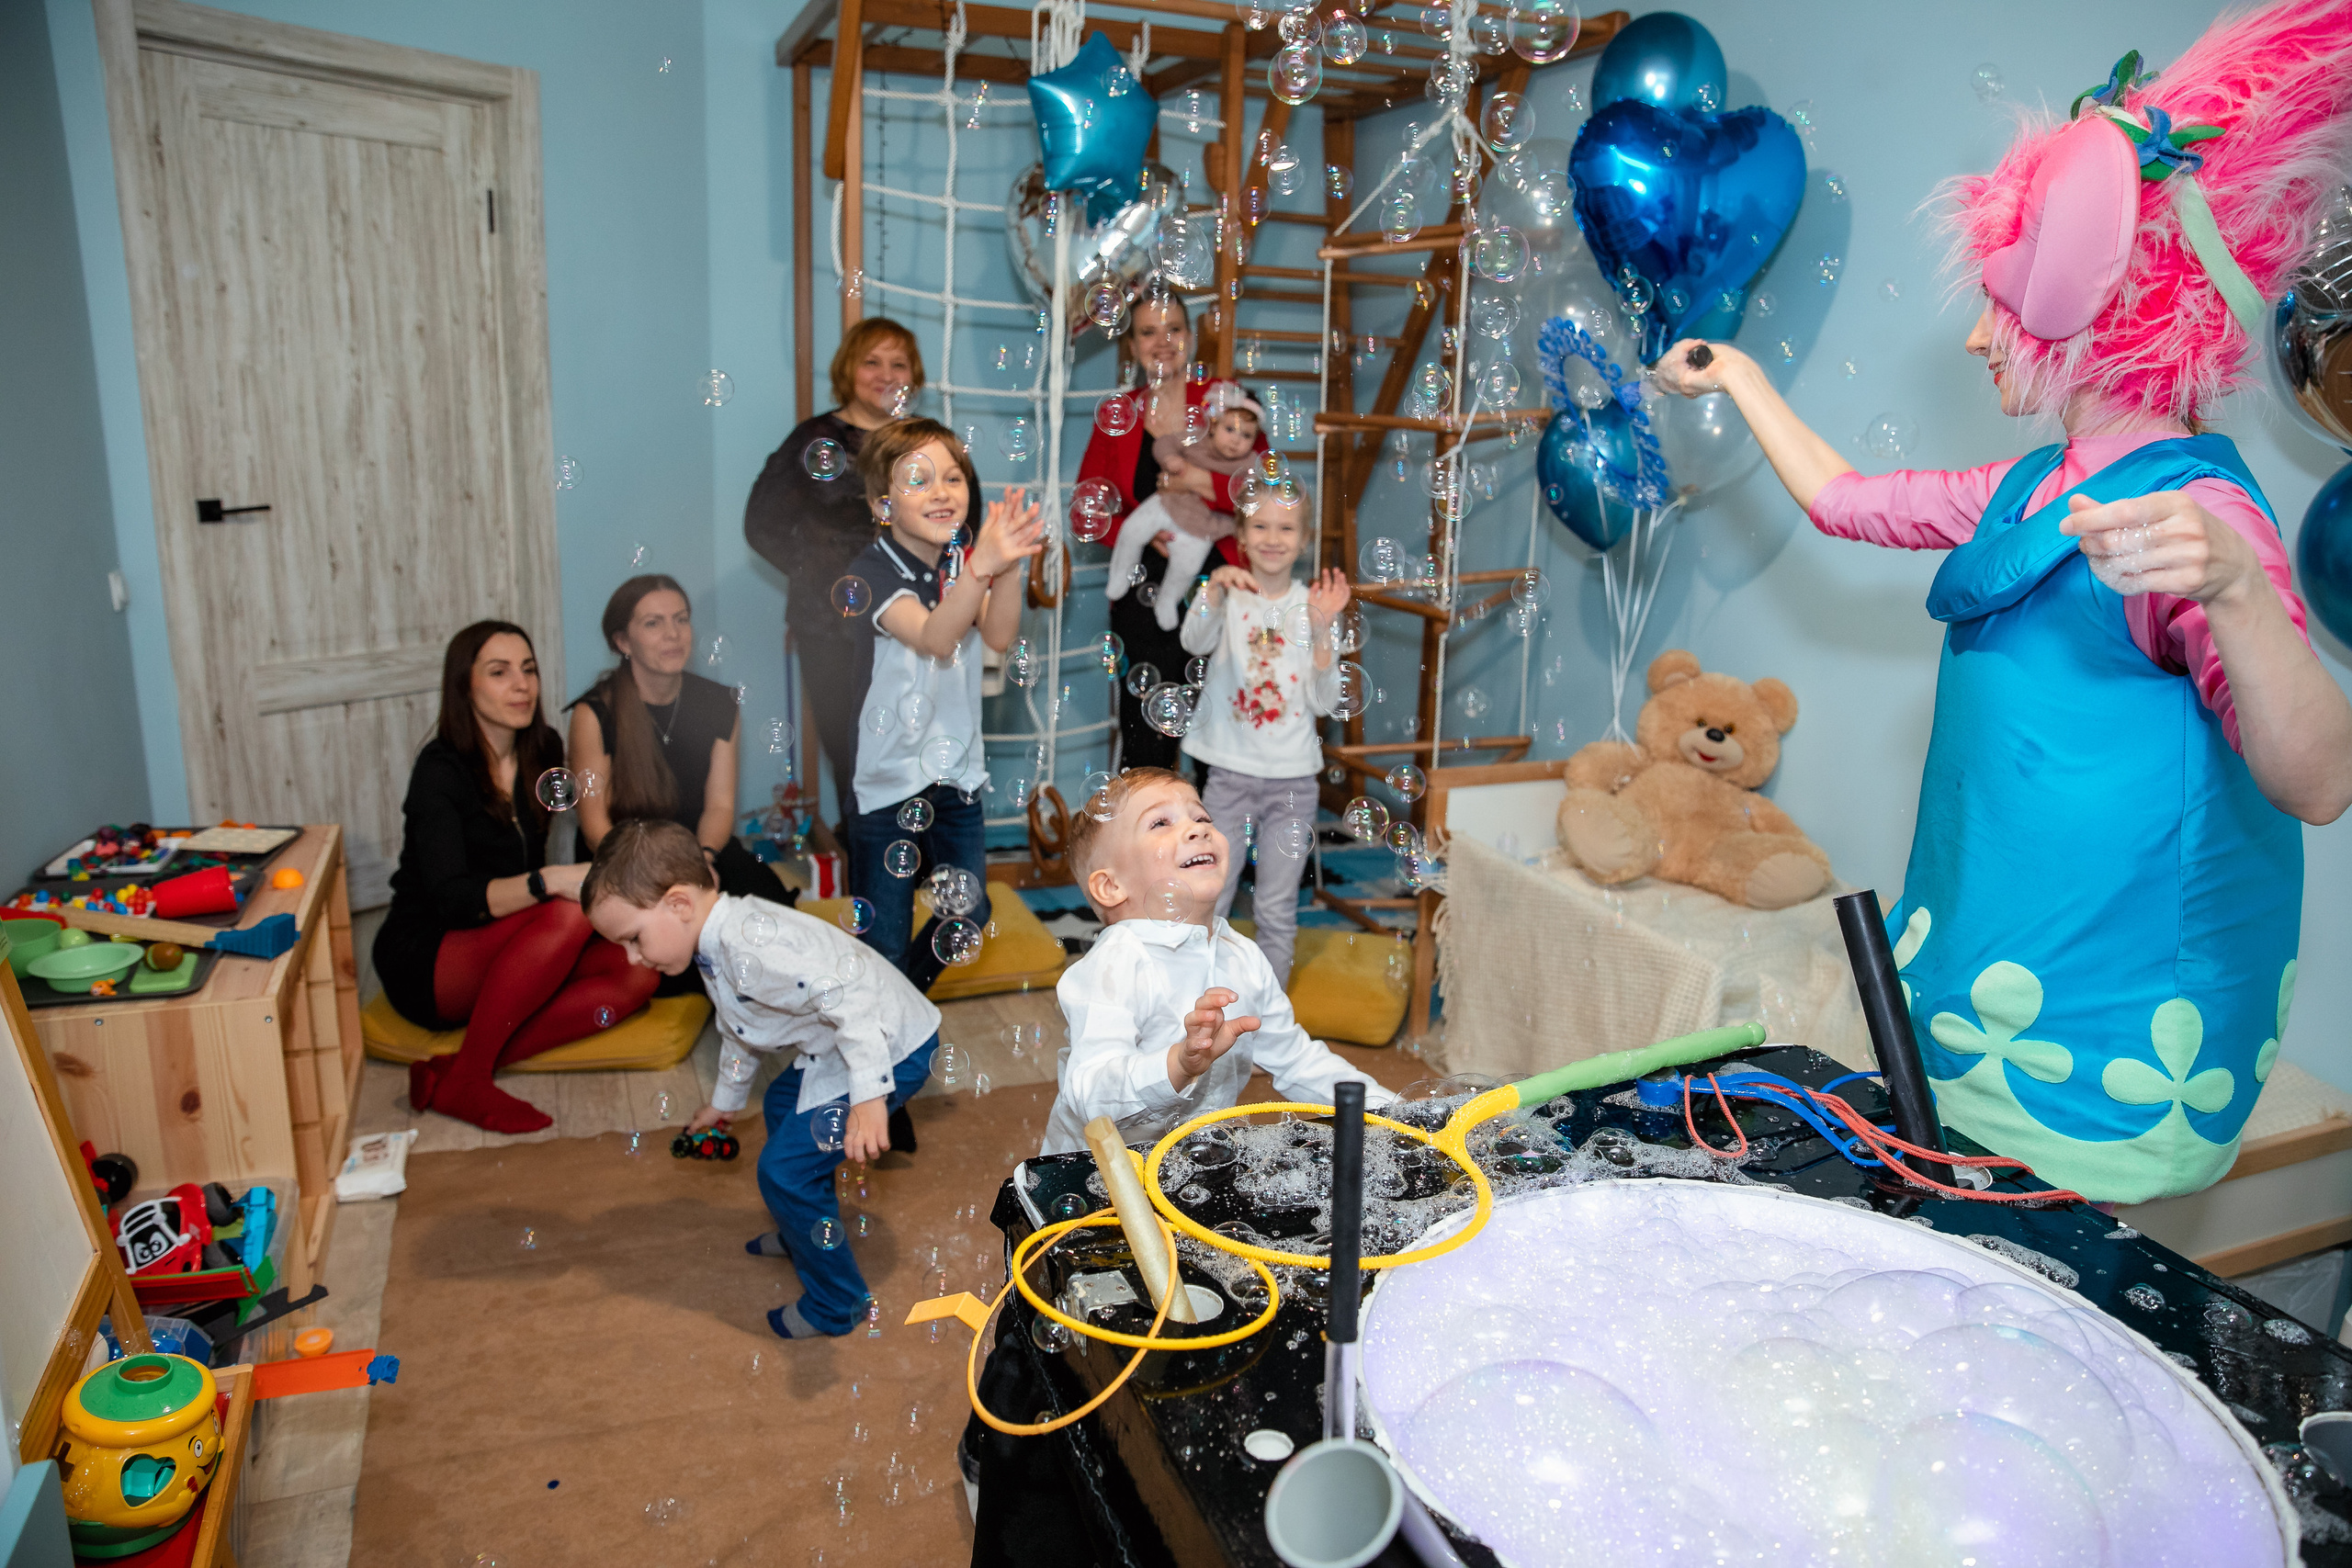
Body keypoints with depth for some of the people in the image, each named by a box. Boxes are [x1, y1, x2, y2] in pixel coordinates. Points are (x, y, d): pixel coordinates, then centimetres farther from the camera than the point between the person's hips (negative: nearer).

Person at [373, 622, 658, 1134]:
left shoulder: (543, 751, 3)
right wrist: (552, 882, -43)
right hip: (423, 962, -7)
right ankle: (465, 1082, -25)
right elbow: (451, 899, -29)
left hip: (504, 962, 7)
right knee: (569, 913, -33)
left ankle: (448, 1072, -21)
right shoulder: (441, 770, -17)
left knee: (636, 975, -19)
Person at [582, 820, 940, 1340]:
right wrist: (726, 1099, 37)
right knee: (781, 1105, 31)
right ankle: (805, 1235, 51)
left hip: (889, 1050, -11)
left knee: (785, 1169, -9)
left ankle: (836, 1305, 10)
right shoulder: (718, 948, 5)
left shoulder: (752, 946, -31)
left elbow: (849, 995, -38)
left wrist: (869, 1096, -43)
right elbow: (740, 1029, 23)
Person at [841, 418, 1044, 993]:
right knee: (885, 941, 1)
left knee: (967, 915, 14)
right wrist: (982, 566, -52)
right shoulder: (874, 569, -17)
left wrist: (1009, 567, -38)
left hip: (957, 768, 5)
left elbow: (998, 636, -19)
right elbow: (933, 638, -35)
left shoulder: (966, 557, -1)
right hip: (886, 774, -5)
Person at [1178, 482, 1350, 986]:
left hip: (1292, 780, 1)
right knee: (1207, 903, 3)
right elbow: (1195, 641, -25)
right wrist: (1216, 587, -42)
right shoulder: (1228, 596, -2)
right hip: (1230, 774, -1)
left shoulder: (1313, 604, 2)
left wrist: (1321, 631, -17)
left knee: (1277, 911, 9)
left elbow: (1323, 702, -5)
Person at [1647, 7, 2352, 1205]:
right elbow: (1844, 501, 24)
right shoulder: (2032, 491, 9)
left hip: (2105, 1017, -8)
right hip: (1995, 962, 9)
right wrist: (1737, 376, 32)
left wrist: (2231, 588, -46)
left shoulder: (2194, 507, -18)